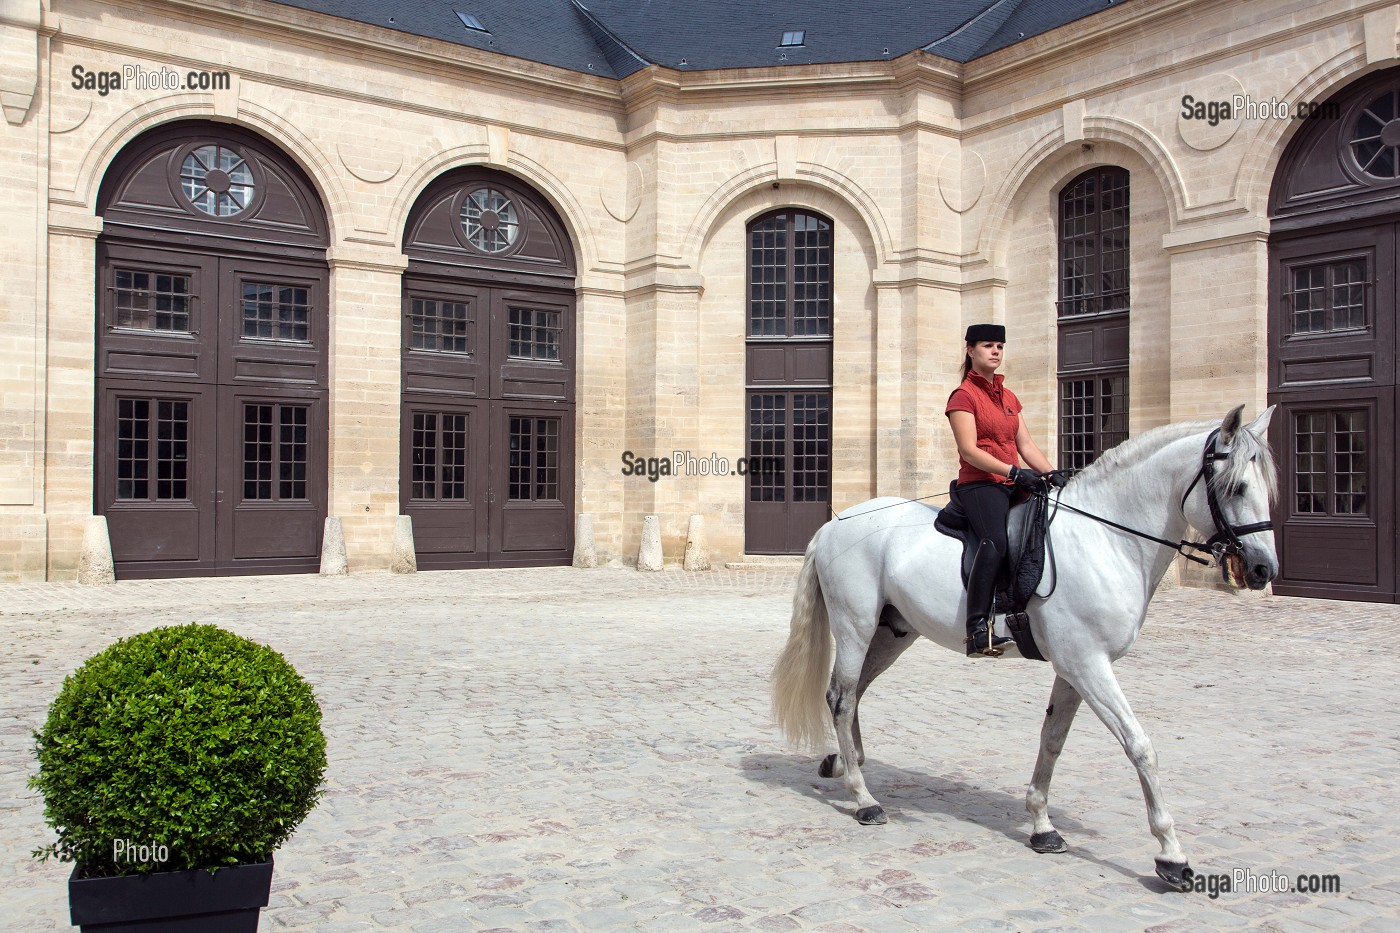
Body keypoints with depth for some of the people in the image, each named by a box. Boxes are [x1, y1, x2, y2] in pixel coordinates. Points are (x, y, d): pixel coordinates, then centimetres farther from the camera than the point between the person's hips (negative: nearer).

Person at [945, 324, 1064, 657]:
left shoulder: (1009, 397, 23)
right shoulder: (963, 395, -1)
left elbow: (1026, 445, 18)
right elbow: (969, 450, -12)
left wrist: (1052, 473, 1)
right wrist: (1013, 471, -21)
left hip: (1014, 486, 8)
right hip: (979, 484, -8)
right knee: (996, 541, -33)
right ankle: (978, 629, -34)